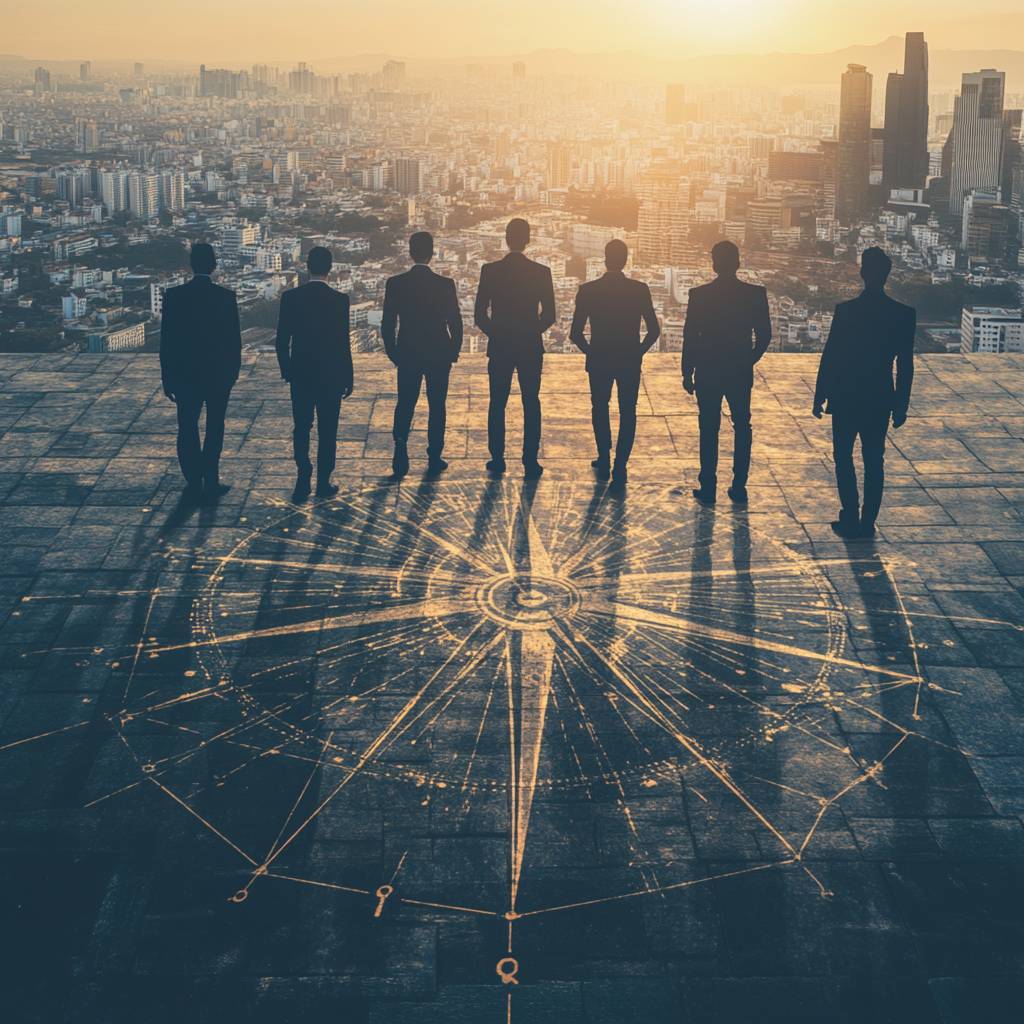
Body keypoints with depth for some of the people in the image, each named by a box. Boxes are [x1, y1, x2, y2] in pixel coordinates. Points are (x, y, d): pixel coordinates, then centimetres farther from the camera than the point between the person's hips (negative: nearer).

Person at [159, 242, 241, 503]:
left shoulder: (173, 296, -8)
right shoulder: (226, 296, -10)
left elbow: (166, 341, -5)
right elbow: (234, 339, -5)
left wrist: (167, 378, 2)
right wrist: (233, 371, 9)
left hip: (185, 375, 0)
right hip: (219, 374, 0)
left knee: (188, 430, 10)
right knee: (214, 428, 11)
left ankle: (194, 485, 11)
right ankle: (210, 483, 9)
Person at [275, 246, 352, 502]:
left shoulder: (290, 297, -5)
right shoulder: (339, 300, -13)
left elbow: (282, 340, -1)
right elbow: (343, 343, -11)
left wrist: (286, 371, 13)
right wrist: (348, 379, -1)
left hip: (300, 375, 2)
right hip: (331, 375, -2)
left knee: (301, 429, 12)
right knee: (327, 431, 8)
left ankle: (303, 482, 5)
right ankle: (323, 483, 13)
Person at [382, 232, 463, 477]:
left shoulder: (395, 284, -7)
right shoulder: (445, 284, -10)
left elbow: (387, 324, -3)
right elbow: (455, 323, -6)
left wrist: (393, 353, 10)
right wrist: (453, 352, 9)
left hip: (407, 356, 1)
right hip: (439, 355, -1)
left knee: (405, 404, 12)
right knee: (437, 406, 11)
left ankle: (400, 447, -7)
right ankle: (434, 458, 13)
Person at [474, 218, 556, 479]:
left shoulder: (490, 271, -6)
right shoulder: (541, 272, -6)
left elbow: (480, 315, -3)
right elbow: (549, 315, -2)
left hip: (499, 347, 0)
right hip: (531, 348, 0)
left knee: (497, 404, 10)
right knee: (531, 404, 6)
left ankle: (497, 460, 10)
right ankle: (530, 462, 4)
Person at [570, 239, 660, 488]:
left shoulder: (587, 290, -12)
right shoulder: (640, 290, -9)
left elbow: (576, 333, -11)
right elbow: (654, 330, -7)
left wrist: (590, 351, 7)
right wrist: (639, 351, 9)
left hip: (599, 362, 0)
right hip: (630, 362, 0)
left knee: (599, 408, 22)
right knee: (627, 412, 13)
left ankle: (604, 461, 25)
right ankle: (620, 467, 7)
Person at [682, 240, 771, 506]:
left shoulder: (699, 295, -10)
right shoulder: (756, 294, -6)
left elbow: (690, 337, -7)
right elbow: (764, 335, -1)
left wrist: (687, 373, 3)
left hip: (708, 374, -1)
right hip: (741, 374, 1)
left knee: (709, 430, 7)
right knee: (742, 428, 14)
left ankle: (708, 489, 8)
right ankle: (739, 487, 14)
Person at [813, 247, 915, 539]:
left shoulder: (846, 310, -13)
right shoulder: (904, 314, -4)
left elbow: (829, 357, -10)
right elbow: (905, 366, -1)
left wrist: (820, 397, -1)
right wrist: (901, 405, 8)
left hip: (846, 398, -2)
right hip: (880, 400, 3)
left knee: (843, 457, 11)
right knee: (874, 462, 11)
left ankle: (851, 518, 3)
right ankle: (867, 523, 13)